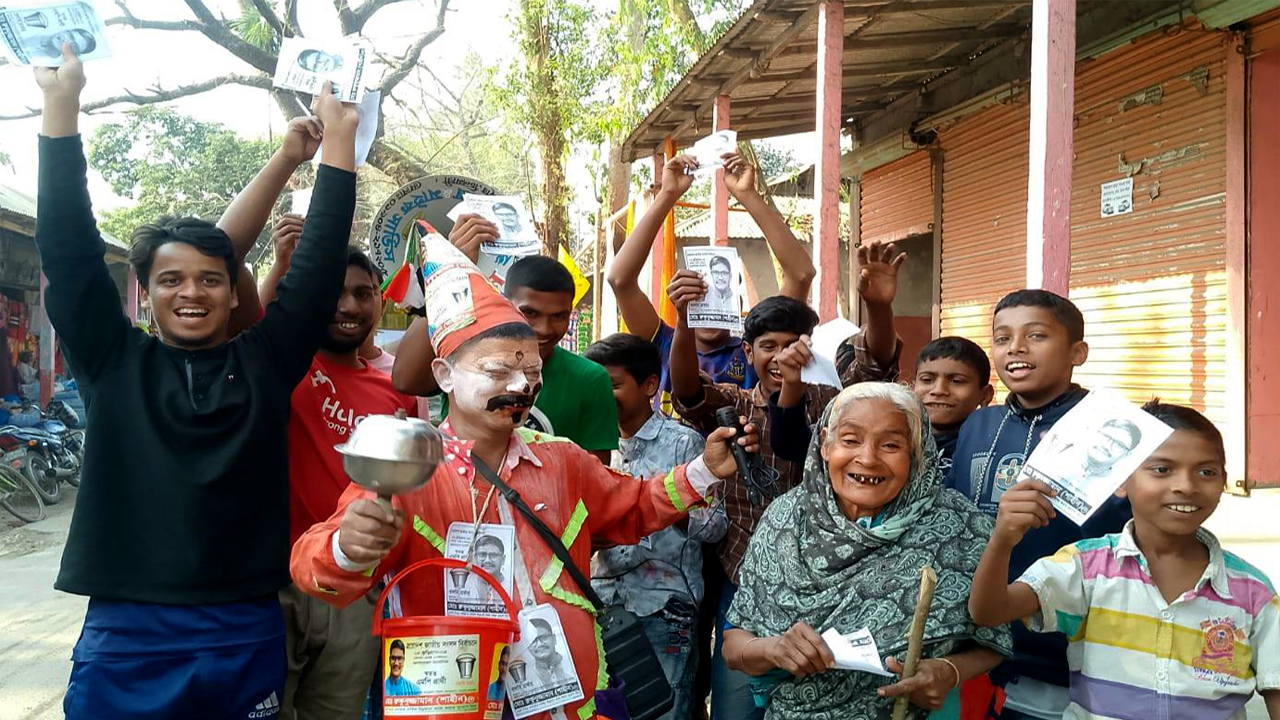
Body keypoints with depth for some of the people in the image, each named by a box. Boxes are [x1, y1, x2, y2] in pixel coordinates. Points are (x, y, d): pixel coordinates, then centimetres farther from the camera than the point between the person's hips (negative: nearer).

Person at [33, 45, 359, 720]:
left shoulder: (266, 361, 5)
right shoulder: (116, 361, 5)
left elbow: (321, 264, 1)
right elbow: (68, 248, -1)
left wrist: (338, 143, -2)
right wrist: (62, 103, -5)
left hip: (249, 637, 1)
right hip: (124, 640, 0)